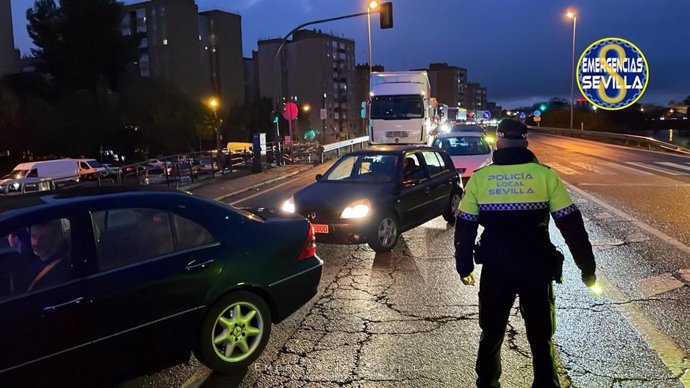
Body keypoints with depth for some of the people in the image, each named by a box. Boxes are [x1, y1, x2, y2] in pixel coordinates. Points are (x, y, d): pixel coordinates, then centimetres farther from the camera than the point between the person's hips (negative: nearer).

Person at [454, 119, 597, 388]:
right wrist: (587, 267, 4)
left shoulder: (479, 177, -3)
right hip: (537, 269, -1)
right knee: (541, 338, 15)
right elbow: (572, 226, -5)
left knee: (491, 335, 19)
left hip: (495, 270, 1)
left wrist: (464, 266, 12)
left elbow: (464, 227, 1)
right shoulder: (545, 175, -7)